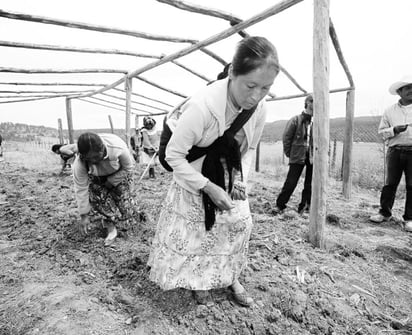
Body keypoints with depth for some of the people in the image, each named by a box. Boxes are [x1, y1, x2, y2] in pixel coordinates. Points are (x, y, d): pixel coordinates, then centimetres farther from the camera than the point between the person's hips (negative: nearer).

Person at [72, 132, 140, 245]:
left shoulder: (118, 147, -42)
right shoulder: (79, 164, -37)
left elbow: (128, 167, -22)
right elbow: (81, 190, -27)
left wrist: (112, 181, -20)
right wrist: (84, 216, -22)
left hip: (119, 173, -1)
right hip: (97, 177, 1)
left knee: (122, 194, -7)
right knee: (96, 196, -16)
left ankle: (125, 218, 27)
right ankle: (111, 228, 0)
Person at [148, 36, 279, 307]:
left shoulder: (260, 109, -16)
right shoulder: (201, 107, -35)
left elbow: (249, 150, 3)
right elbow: (174, 155, -25)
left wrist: (241, 179, -13)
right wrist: (208, 187, -27)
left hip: (229, 181, 5)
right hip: (195, 181, -4)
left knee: (240, 226, 7)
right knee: (194, 234, 9)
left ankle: (231, 278, 34)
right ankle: (198, 281, 38)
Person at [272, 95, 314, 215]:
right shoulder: (296, 120, -4)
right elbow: (286, 137, -2)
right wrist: (289, 154, -2)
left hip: (312, 158, 4)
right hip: (298, 157, -4)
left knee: (310, 184, 9)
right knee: (290, 183, -2)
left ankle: (304, 206, 24)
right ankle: (280, 205, 11)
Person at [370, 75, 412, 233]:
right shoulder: (390, 111, 8)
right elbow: (382, 131, 6)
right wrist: (394, 130, -11)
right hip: (395, 150, 0)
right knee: (390, 183, 4)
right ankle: (385, 212, 16)